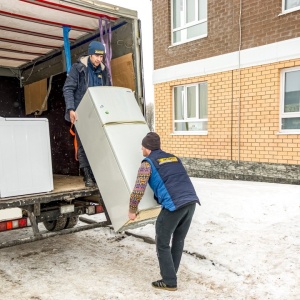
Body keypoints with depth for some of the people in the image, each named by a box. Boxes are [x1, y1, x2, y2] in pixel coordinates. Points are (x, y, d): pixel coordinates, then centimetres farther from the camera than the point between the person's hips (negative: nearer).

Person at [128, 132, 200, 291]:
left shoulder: (148, 163, 4)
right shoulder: (174, 158, 23)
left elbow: (138, 190, -3)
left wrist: (132, 211, 10)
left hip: (174, 204, -7)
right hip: (191, 201, 7)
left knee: (162, 243, 10)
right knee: (179, 240, 21)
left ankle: (169, 282, 16)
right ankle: (170, 275, 34)